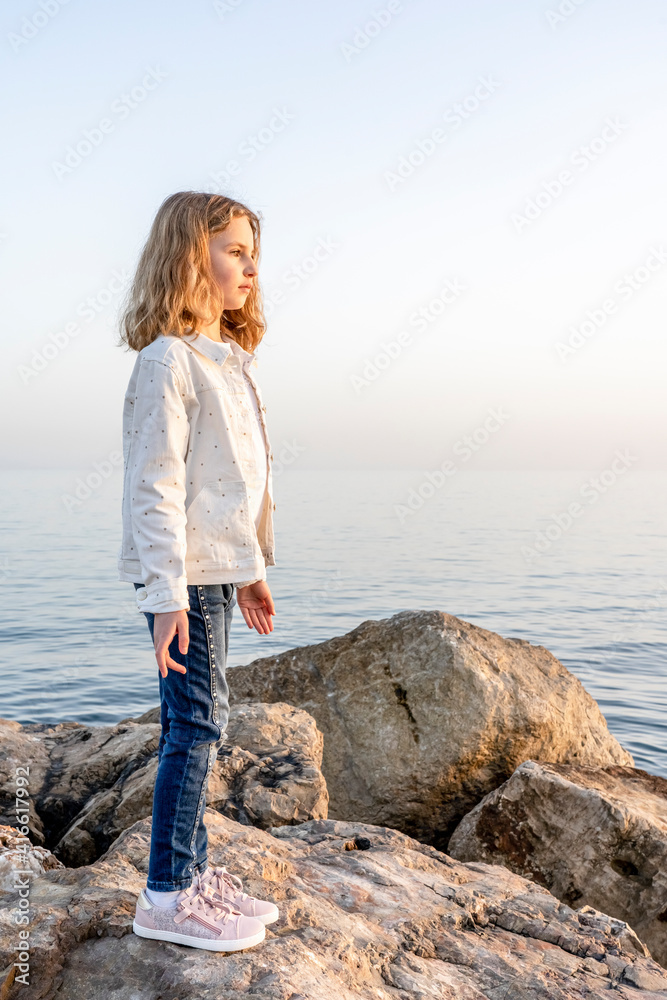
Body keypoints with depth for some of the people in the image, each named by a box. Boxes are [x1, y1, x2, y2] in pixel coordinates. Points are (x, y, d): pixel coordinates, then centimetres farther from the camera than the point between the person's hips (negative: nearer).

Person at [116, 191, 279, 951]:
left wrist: (250, 569, 20)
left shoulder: (229, 360, 16)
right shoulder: (168, 361, -12)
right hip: (181, 573, -9)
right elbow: (155, 484, -18)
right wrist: (169, 594, -22)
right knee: (197, 722, -5)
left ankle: (193, 874, 25)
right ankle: (166, 897, 8)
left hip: (215, 568, 9)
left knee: (196, 724, 13)